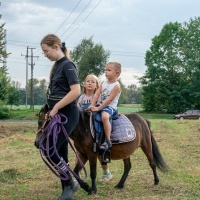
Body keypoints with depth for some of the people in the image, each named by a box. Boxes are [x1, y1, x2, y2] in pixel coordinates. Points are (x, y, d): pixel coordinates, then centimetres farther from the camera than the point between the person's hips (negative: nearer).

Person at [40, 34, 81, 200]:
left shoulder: (67, 65, -12)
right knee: (60, 153, 10)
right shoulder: (57, 66, 15)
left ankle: (70, 184, 1)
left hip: (66, 114, -9)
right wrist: (52, 110, 11)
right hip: (58, 114, 9)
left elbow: (76, 91, -23)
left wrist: (55, 108, -19)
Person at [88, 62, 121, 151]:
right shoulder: (103, 83, 11)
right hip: (99, 105, 8)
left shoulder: (116, 86, -11)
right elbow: (96, 94, 5)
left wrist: (98, 108, -21)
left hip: (110, 107, -8)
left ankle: (108, 141, -32)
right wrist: (92, 105, -9)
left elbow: (109, 100, -18)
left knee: (104, 116, -36)